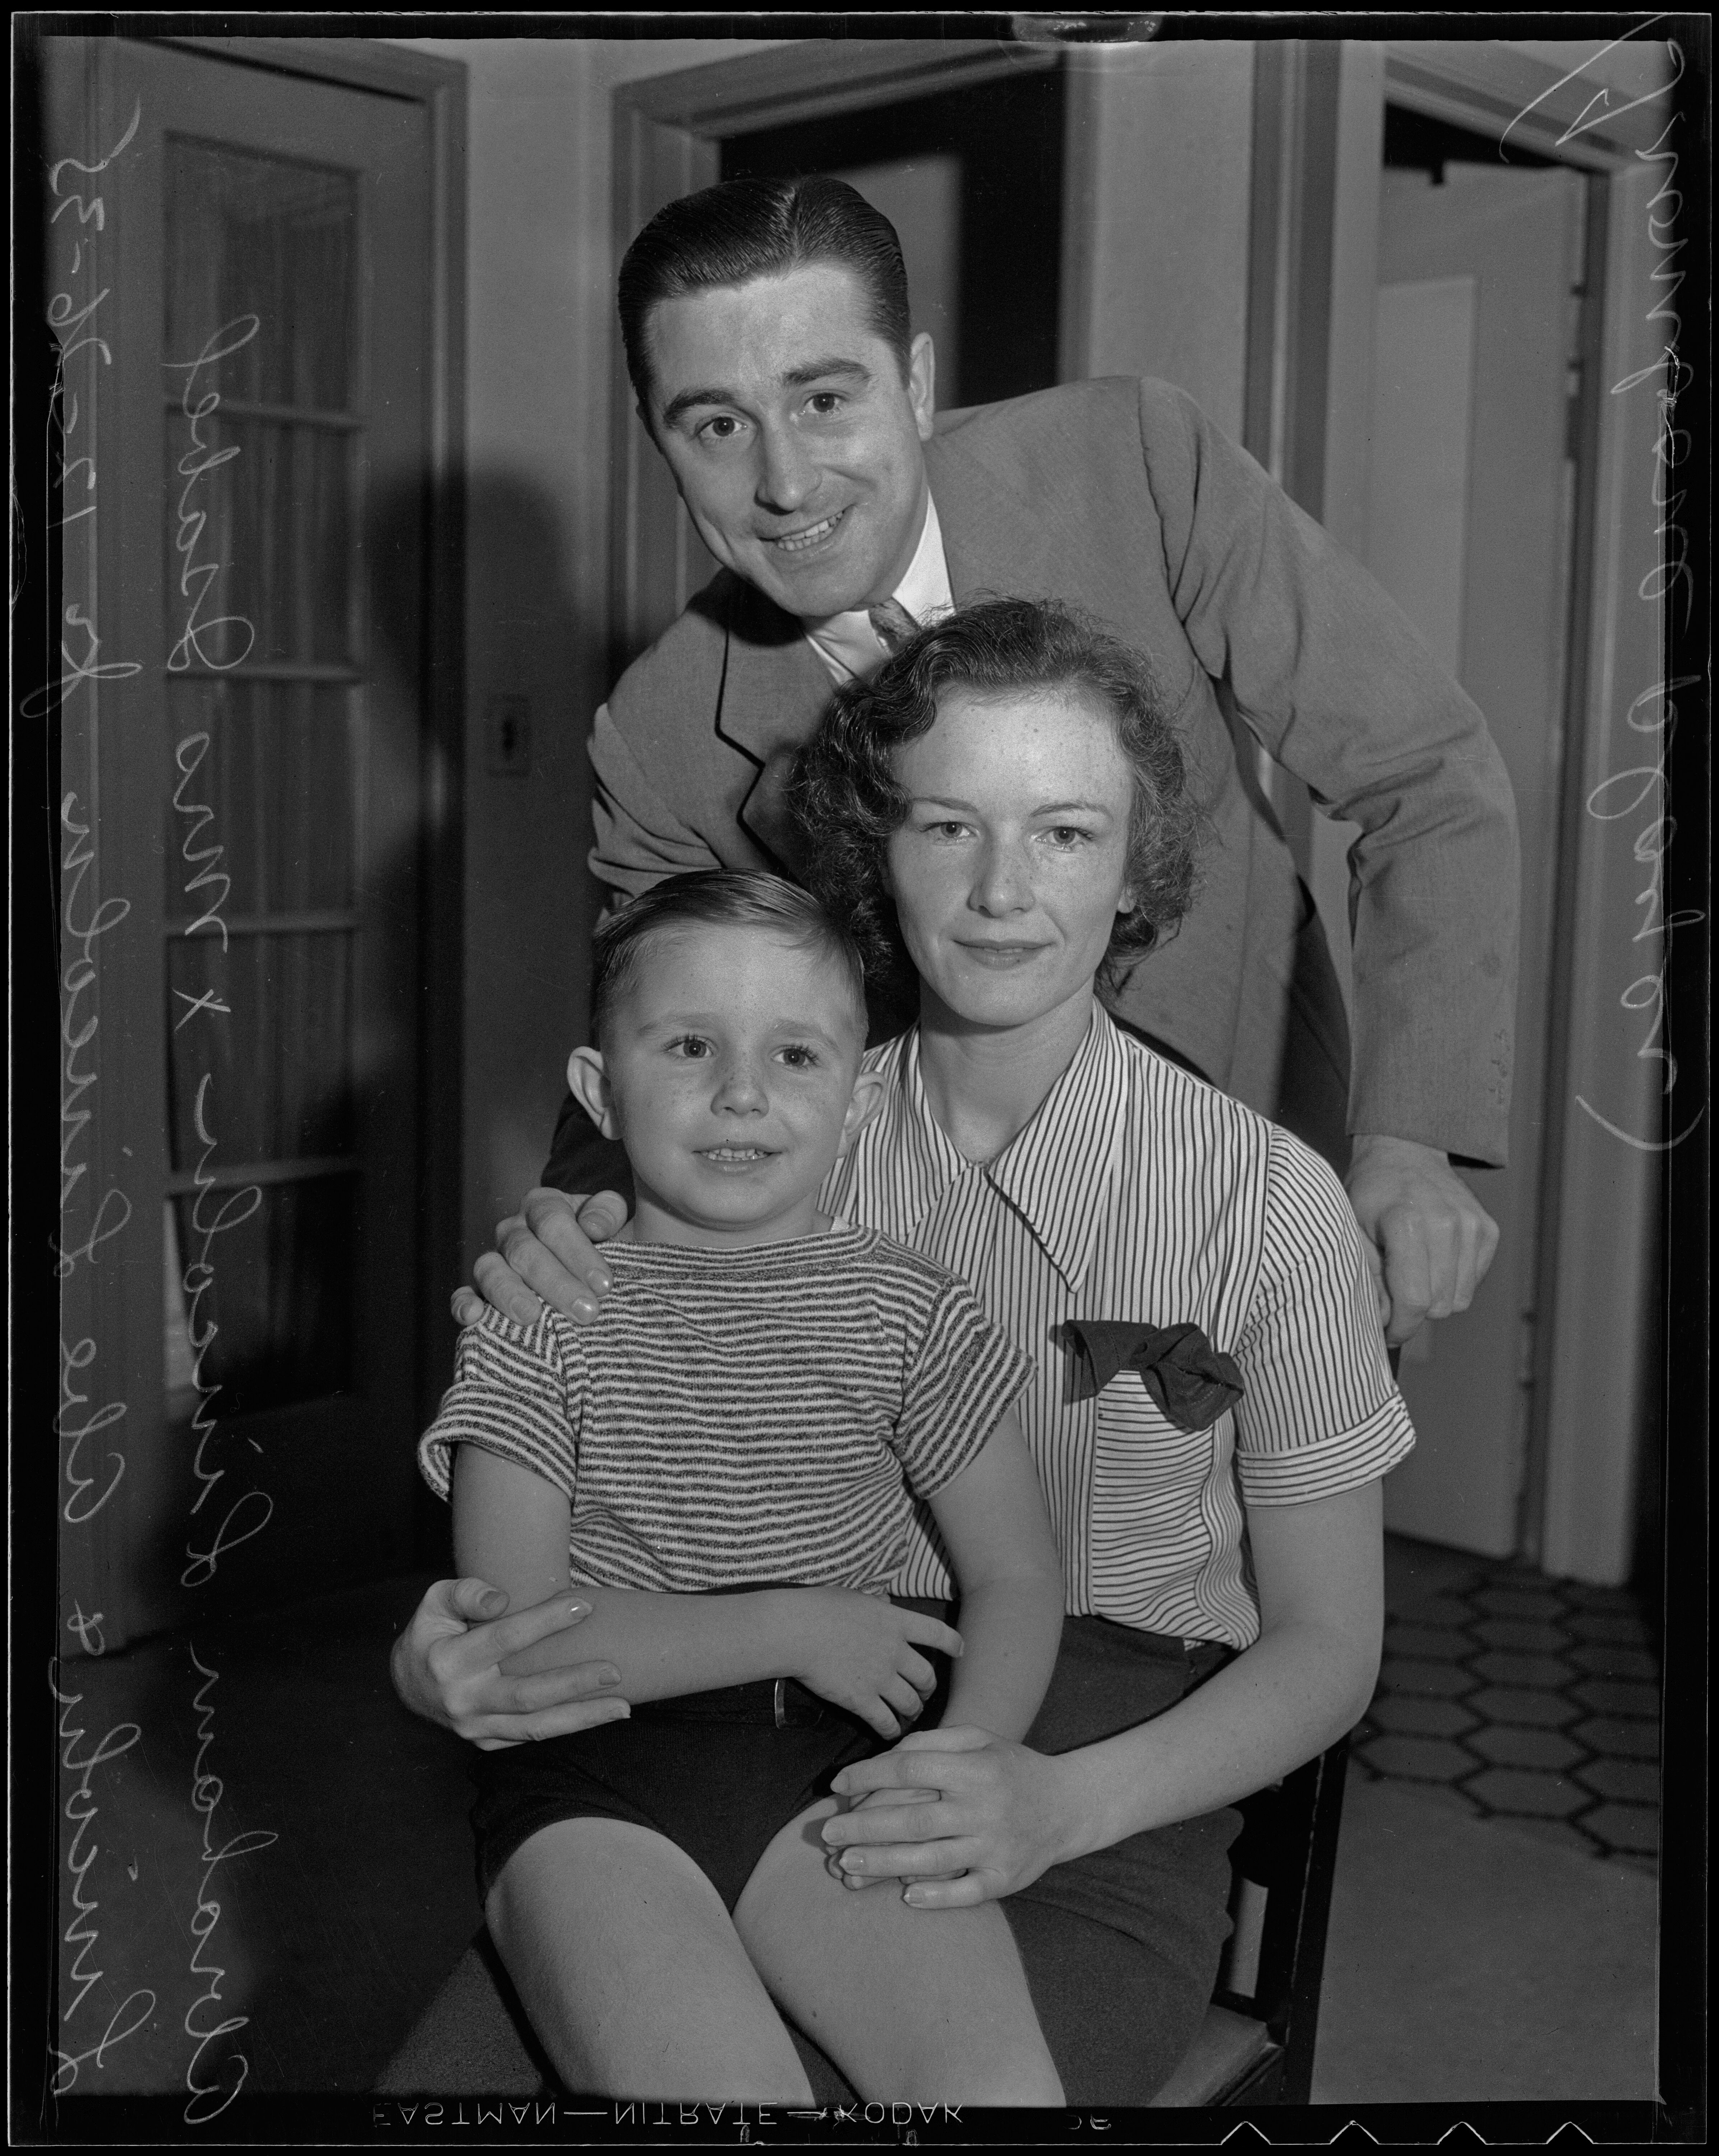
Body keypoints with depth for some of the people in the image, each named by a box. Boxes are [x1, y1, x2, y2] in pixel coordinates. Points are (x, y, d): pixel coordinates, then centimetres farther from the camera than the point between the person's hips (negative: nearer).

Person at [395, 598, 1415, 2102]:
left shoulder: (1265, 1202, -6)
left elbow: (1329, 1646, 0)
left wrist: (1067, 1801, -19)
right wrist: (455, 1657, -16)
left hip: (1108, 1818, -1)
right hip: (777, 1754, 2)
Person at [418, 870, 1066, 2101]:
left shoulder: (907, 1310, 6)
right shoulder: (544, 1316, 0)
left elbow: (1017, 1578, 9)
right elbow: (514, 1635, -5)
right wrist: (791, 1630, -10)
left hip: (836, 1765, 2)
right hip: (595, 1778, -2)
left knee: (1005, 2086, -20)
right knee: (728, 2087, -27)